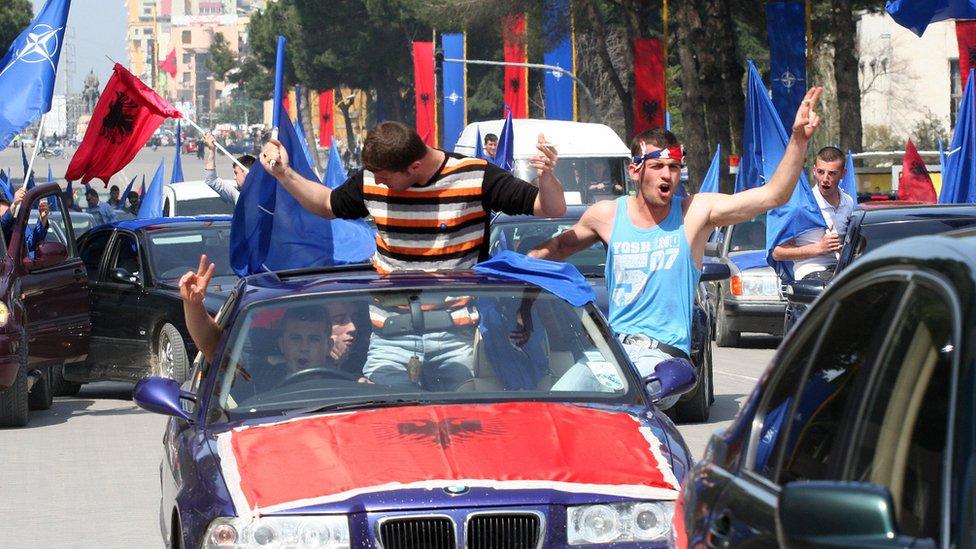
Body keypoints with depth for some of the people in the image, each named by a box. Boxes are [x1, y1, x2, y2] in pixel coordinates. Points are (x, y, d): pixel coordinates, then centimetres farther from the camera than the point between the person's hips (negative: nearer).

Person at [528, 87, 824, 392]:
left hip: (664, 355, -3)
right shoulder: (606, 215, 6)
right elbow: (560, 246, 25)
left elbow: (774, 195, -9)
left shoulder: (696, 212, -2)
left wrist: (799, 139, -20)